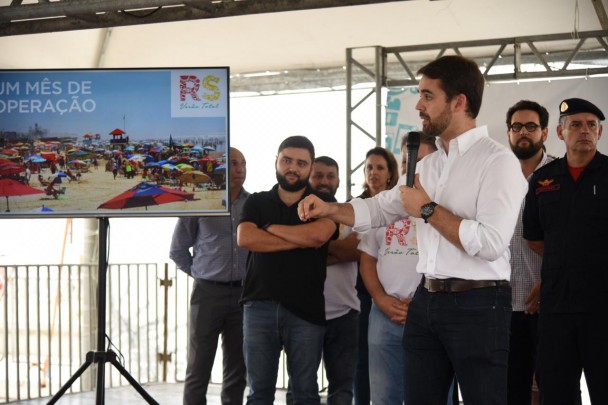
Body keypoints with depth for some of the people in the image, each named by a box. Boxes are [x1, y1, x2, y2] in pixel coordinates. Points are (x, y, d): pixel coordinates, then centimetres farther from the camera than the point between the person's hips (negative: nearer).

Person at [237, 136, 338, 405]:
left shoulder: (324, 203, 8)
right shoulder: (256, 203, 13)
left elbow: (318, 234, -14)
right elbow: (245, 239, -7)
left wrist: (272, 228, -1)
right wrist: (302, 240, -8)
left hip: (306, 309, -1)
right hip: (260, 306, 2)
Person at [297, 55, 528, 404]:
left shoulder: (498, 161, -13)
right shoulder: (428, 165, 14)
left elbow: (490, 243, -24)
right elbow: (379, 209, 23)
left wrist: (428, 210, -14)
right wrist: (330, 209, 6)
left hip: (478, 306, -8)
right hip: (427, 301, 8)